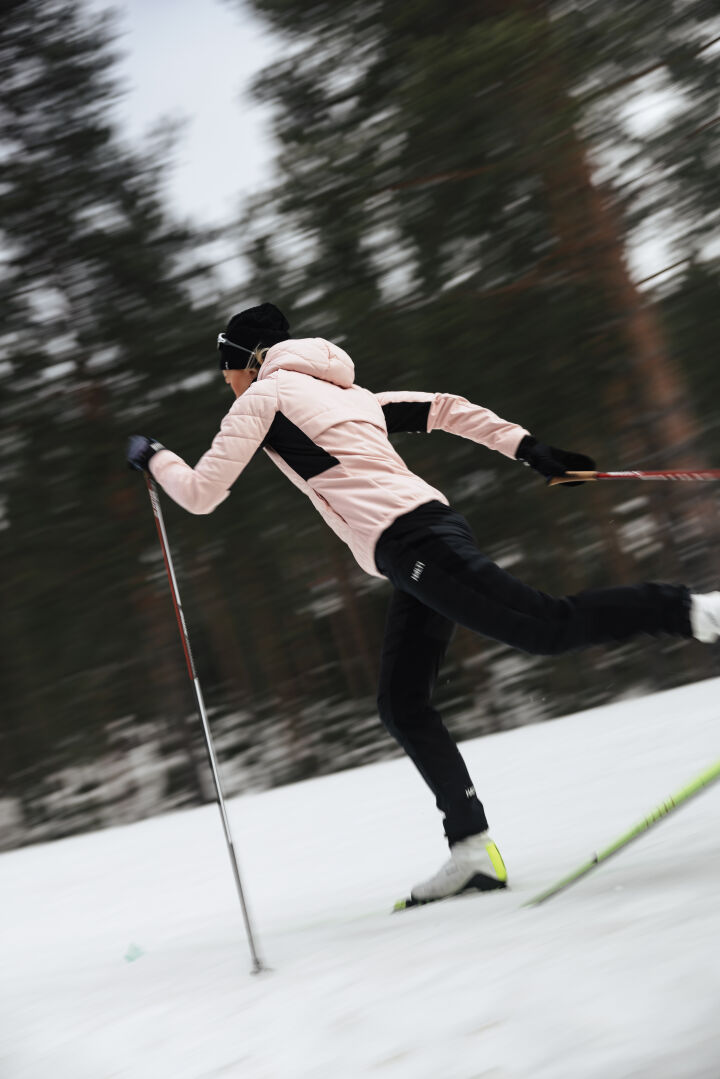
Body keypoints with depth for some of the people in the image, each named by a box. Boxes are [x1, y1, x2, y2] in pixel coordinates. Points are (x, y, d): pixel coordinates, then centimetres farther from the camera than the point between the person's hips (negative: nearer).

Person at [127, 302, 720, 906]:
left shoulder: (263, 395, 5)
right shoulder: (342, 391, 29)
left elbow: (201, 493, 4)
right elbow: (443, 409, 27)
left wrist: (153, 457, 23)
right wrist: (526, 448, 24)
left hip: (409, 542, -9)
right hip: (433, 528, 9)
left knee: (548, 628, -15)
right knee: (403, 704, 8)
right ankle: (472, 849, 4)